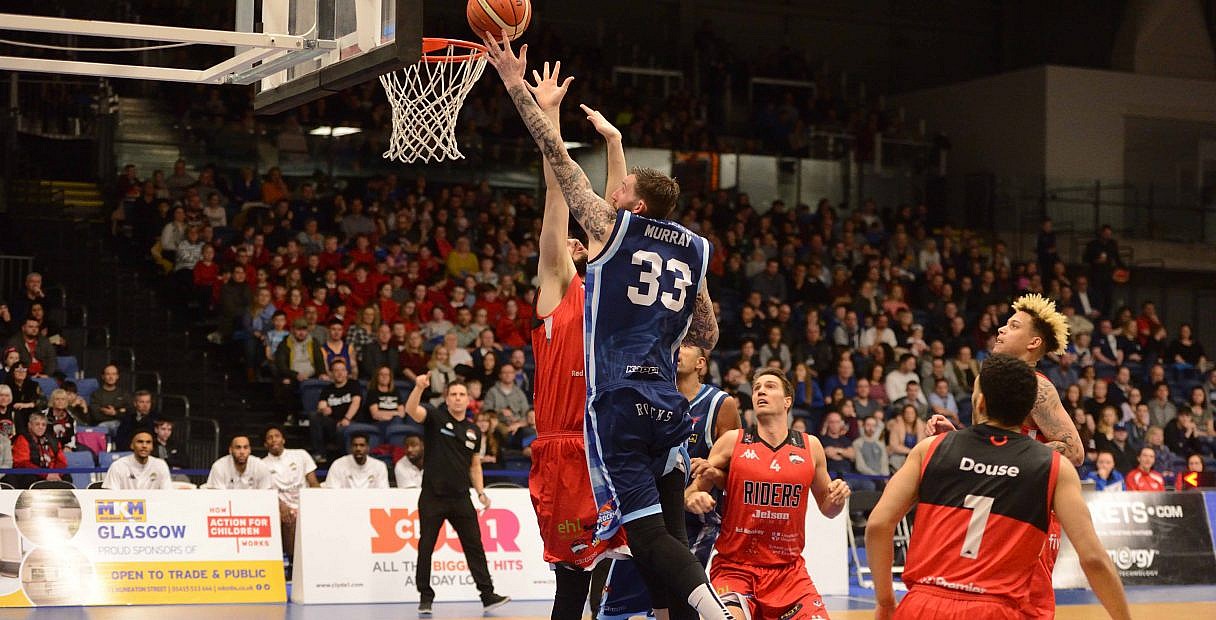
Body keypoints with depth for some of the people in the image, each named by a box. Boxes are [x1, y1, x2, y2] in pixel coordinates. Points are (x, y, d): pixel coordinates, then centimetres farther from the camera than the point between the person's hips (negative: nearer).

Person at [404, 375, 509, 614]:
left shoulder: (474, 431, 12)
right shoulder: (435, 417, -1)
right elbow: (411, 410, -21)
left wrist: (481, 492, 7)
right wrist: (419, 387, -38)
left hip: (460, 498, 3)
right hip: (432, 496, -3)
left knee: (474, 545, 1)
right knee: (426, 547, 2)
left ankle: (487, 595, 3)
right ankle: (425, 598, 12)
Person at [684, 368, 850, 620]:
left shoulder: (810, 446, 6)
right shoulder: (732, 441, 0)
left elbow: (827, 509, 16)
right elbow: (692, 492, 2)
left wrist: (838, 498, -6)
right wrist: (694, 498, -20)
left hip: (789, 570, 3)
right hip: (735, 568, -3)